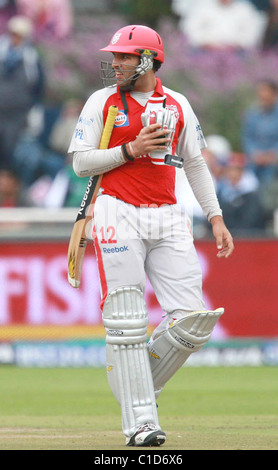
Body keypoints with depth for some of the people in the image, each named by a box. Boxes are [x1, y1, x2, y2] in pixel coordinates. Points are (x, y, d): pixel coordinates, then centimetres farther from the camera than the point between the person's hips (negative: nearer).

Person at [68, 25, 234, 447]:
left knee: (193, 318, -6)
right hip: (119, 216, -3)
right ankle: (140, 421, -3)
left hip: (168, 219, 3)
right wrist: (130, 149, -12)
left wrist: (216, 217, 11)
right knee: (127, 323, -7)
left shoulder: (178, 106, 11)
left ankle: (142, 384, 17)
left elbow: (194, 164, 17)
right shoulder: (102, 102, 4)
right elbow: (81, 162, 1)